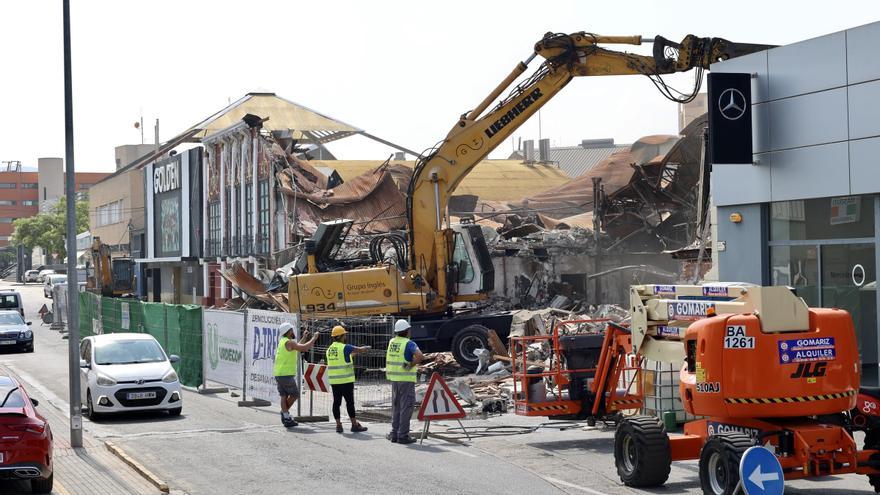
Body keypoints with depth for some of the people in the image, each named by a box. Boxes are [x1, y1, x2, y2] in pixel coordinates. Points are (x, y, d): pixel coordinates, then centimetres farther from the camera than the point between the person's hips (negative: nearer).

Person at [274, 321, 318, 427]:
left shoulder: (282, 341, 15)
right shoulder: (288, 342, -14)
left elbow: (296, 349, 31)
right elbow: (305, 348, -19)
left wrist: (304, 338, 30)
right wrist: (314, 338, -6)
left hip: (278, 374, 9)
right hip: (286, 375, -9)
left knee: (284, 396, 7)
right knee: (294, 394, 4)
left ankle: (286, 418, 4)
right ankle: (285, 412, 5)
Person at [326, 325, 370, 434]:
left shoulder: (329, 349, 10)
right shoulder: (344, 347, -11)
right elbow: (359, 350, -4)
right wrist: (366, 347, 17)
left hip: (333, 380, 7)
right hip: (345, 380, -7)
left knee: (336, 402, 7)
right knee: (350, 401, -1)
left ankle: (338, 425, 8)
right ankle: (354, 425, 2)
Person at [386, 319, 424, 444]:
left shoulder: (391, 342, 8)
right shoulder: (409, 343, -13)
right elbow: (420, 356, -27)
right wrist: (412, 365, -15)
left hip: (394, 378, 7)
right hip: (406, 379, -7)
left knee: (396, 406, 15)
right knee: (406, 407, -3)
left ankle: (394, 434, 16)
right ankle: (403, 435, -4)